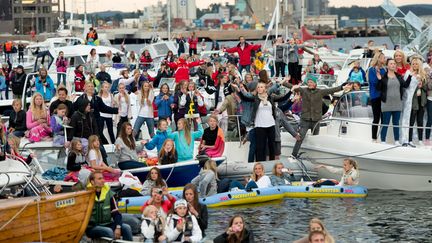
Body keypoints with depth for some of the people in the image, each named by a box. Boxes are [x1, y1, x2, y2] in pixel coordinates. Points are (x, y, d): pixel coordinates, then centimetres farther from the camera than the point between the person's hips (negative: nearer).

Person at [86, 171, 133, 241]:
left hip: (107, 224, 5)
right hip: (92, 227, -5)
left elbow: (116, 213, 4)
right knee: (109, 231, -31)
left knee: (126, 228, -15)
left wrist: (118, 227, -10)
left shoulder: (108, 192, 5)